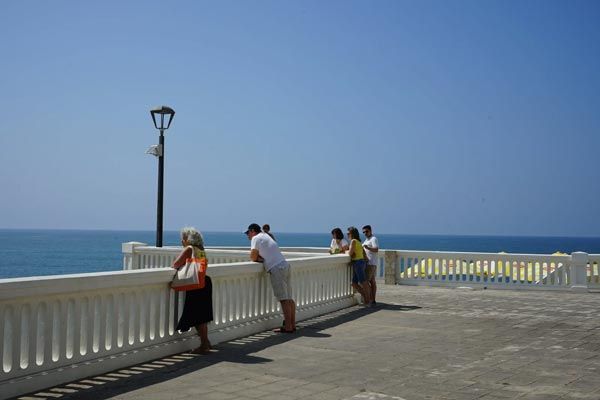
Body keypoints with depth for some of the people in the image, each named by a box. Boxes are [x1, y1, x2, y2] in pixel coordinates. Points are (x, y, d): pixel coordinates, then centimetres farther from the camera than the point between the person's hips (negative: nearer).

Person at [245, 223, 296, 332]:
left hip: (276, 269, -9)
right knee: (289, 298, 9)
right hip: (285, 265, 9)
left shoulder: (256, 238, -1)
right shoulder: (265, 235, 25)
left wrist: (257, 258, 13)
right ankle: (292, 324, 12)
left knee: (283, 299, -9)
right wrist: (259, 258, 4)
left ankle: (288, 327, -10)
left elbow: (253, 257, -7)